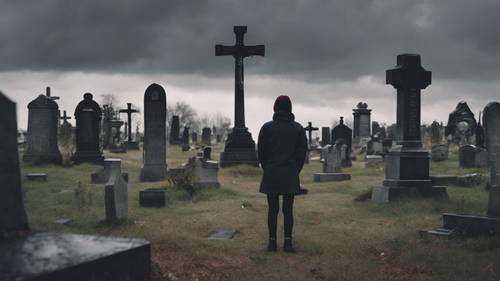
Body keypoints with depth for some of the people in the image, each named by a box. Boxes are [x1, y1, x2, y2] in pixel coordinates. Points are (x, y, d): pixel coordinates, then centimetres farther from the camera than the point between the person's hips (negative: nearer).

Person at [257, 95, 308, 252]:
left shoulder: (267, 127, -3)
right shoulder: (298, 128, 2)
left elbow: (261, 151, -2)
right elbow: (302, 152, 2)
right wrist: (295, 171, 12)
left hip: (271, 174, -1)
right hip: (290, 175, 1)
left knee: (272, 210, 5)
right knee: (288, 210, 4)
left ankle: (272, 242, 6)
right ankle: (288, 242, 3)